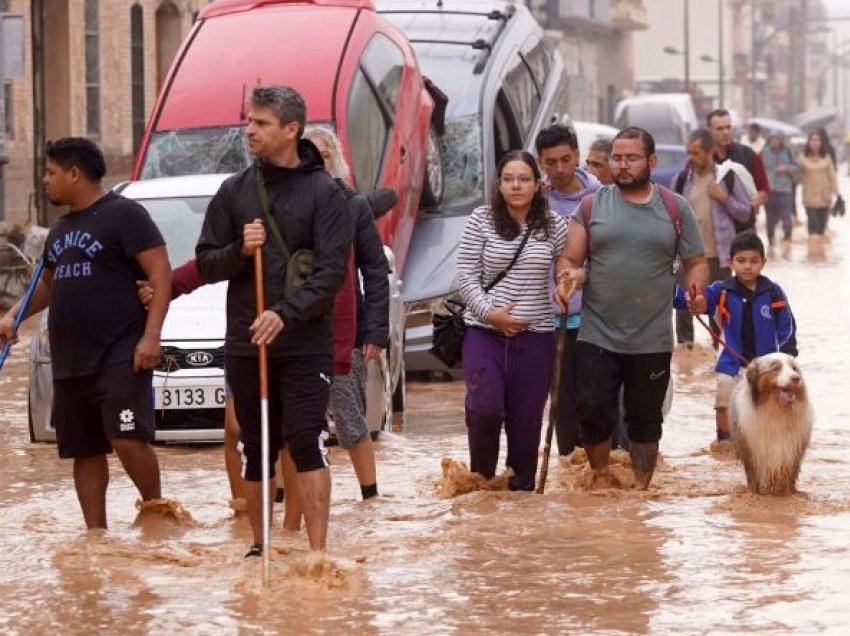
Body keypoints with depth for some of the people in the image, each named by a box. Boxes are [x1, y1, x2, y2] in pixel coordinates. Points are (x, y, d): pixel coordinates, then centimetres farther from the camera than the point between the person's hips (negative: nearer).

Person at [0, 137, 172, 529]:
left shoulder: (123, 215, -6)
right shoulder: (61, 229, 19)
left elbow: (161, 274, -11)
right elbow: (48, 283, 33)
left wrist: (151, 335, -21)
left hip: (120, 357, -8)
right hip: (69, 362, 8)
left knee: (128, 440, -18)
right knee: (84, 451, 8)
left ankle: (155, 508, 1)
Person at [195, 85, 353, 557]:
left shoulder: (323, 192, -3)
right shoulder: (234, 191, 9)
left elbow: (332, 270, -10)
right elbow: (206, 264, 10)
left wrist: (286, 313, -23)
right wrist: (239, 250, -12)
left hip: (306, 345, -4)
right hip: (244, 343, 4)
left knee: (307, 442, -11)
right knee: (256, 449, 10)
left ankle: (317, 550, -10)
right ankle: (259, 546, 22)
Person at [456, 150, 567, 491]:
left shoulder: (554, 225, 4)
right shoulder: (481, 220, 0)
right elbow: (466, 275, -1)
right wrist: (489, 312, -11)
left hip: (535, 335, 1)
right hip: (484, 332, -1)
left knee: (526, 418, 4)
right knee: (484, 408, -16)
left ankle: (522, 487, 17)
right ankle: (481, 478, 7)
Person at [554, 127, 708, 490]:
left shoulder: (674, 209, 5)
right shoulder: (592, 206, 5)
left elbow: (696, 262, 9)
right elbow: (569, 260, 4)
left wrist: (696, 289, -12)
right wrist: (567, 278, -19)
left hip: (652, 341, 0)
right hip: (597, 337, 0)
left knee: (645, 420, 8)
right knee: (593, 412, -6)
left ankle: (640, 490, 21)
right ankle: (600, 480, 16)